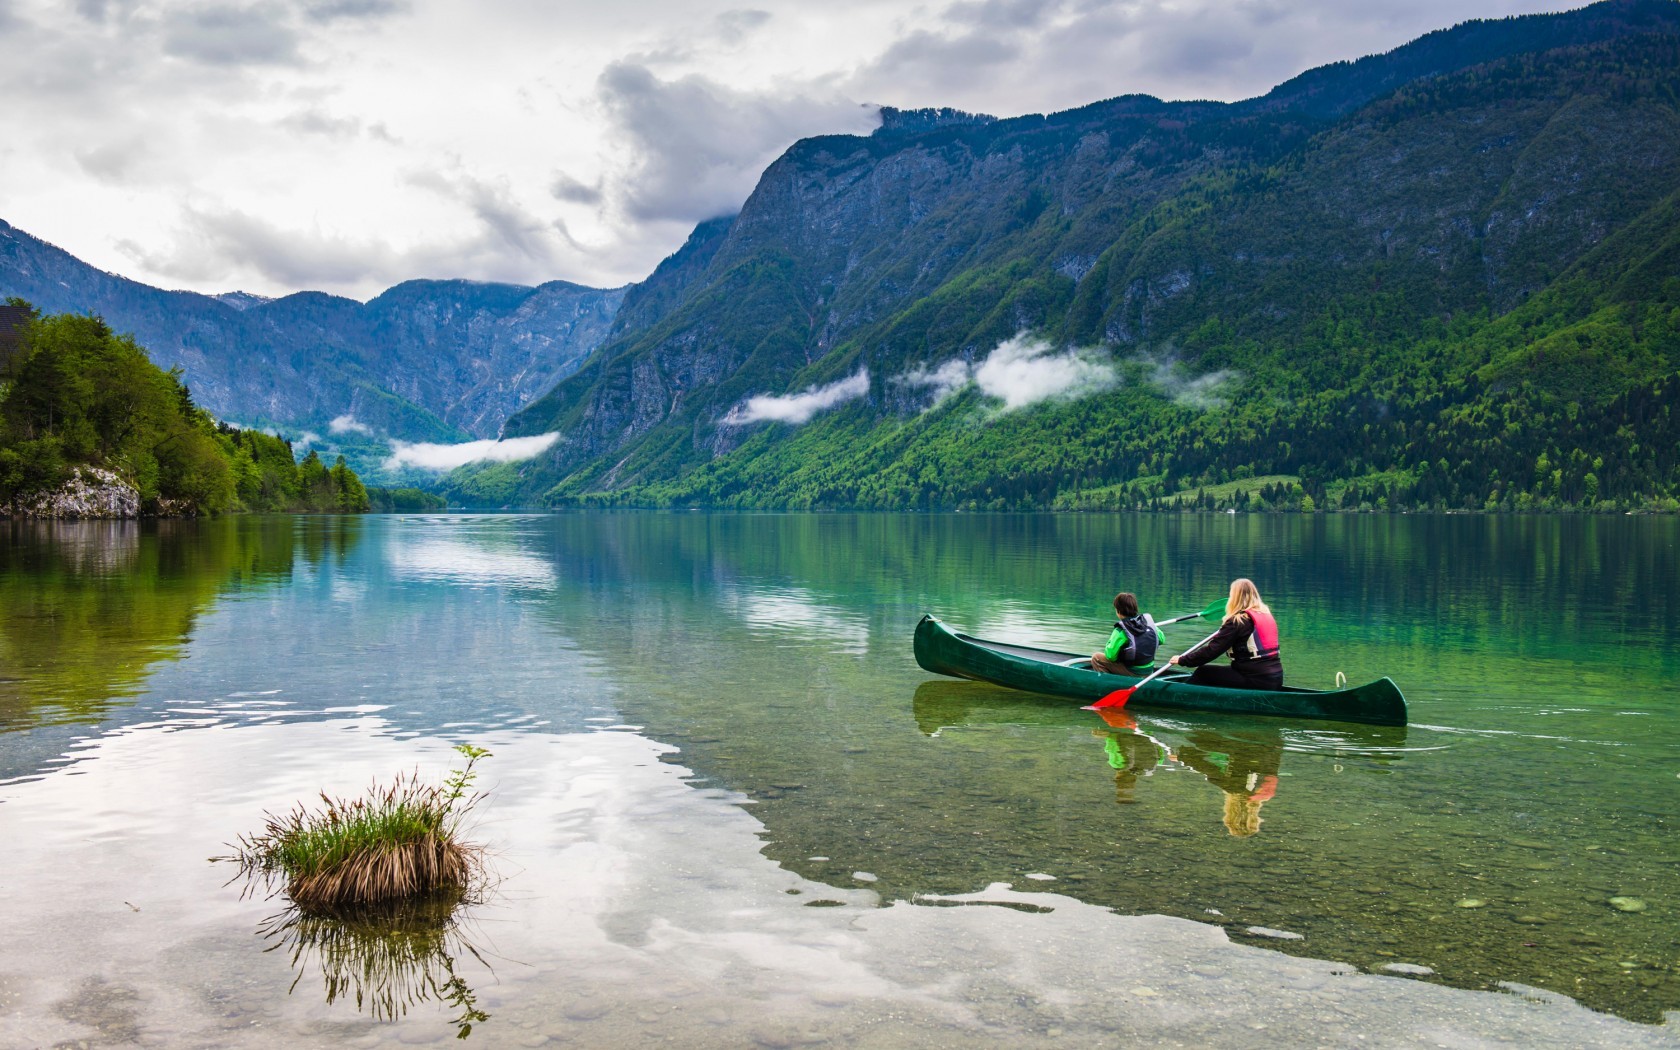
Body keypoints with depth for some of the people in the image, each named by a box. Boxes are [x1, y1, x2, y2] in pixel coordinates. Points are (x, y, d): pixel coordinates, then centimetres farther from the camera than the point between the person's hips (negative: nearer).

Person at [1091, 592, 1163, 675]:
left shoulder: (1121, 631, -20)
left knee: (1096, 657, 0)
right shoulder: (1147, 620, -4)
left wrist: (1110, 642, -1)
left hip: (1132, 673, -6)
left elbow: (1110, 656, -20)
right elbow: (1161, 639, 7)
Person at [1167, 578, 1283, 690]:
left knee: (1202, 673, 3)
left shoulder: (1237, 621, -11)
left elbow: (1212, 650, -12)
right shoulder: (1266, 614, 12)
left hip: (1257, 680, -8)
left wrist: (1182, 660, -5)